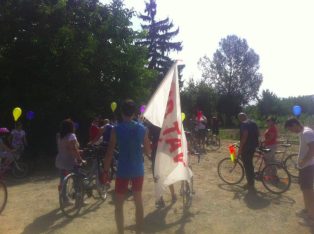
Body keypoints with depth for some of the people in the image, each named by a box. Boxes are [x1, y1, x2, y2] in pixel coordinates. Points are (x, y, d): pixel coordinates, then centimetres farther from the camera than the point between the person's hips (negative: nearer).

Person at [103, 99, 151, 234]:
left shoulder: (116, 129, -9)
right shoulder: (143, 129, -1)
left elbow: (109, 153, -9)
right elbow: (148, 151, 5)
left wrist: (105, 171, -1)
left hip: (123, 171, -3)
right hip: (138, 170, 4)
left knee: (118, 205, 11)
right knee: (139, 202, 18)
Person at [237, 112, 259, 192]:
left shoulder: (243, 124, -15)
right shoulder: (253, 122, 13)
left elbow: (245, 135, -25)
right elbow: (258, 134, 16)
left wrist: (240, 148, -22)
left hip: (246, 147, -9)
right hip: (253, 146, 9)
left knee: (247, 165, -2)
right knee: (249, 164, 19)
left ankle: (251, 186, 3)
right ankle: (251, 183, 28)